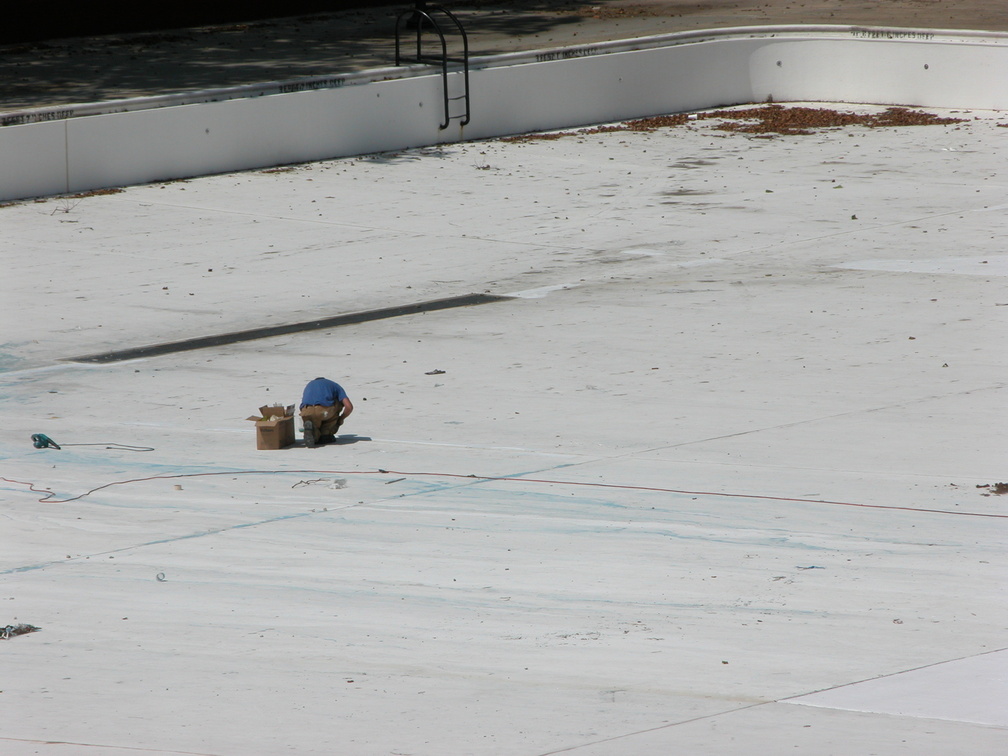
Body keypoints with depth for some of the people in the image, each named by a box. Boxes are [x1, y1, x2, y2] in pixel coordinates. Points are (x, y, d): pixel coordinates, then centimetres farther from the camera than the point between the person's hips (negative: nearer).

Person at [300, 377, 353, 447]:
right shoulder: (335, 386, 27)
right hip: (324, 411, -3)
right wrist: (341, 419, 34)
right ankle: (325, 434, 18)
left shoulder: (309, 385, 37)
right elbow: (349, 406, 14)